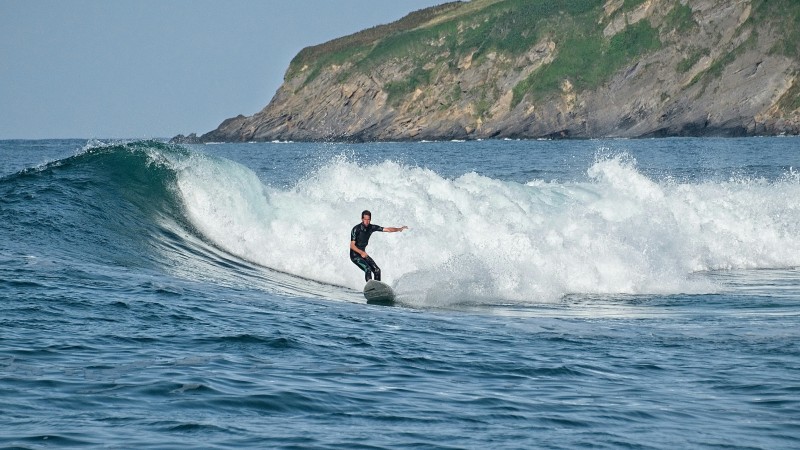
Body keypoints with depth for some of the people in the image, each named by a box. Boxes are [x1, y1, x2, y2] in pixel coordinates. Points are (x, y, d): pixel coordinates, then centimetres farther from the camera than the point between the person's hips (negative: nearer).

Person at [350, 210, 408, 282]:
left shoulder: (371, 227, -3)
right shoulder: (356, 229, -19)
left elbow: (387, 229, -3)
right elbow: (352, 245, -21)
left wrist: (399, 229, -17)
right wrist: (361, 252, -36)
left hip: (363, 254, 7)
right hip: (355, 255, -7)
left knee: (377, 270, -3)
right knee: (368, 269, -24)